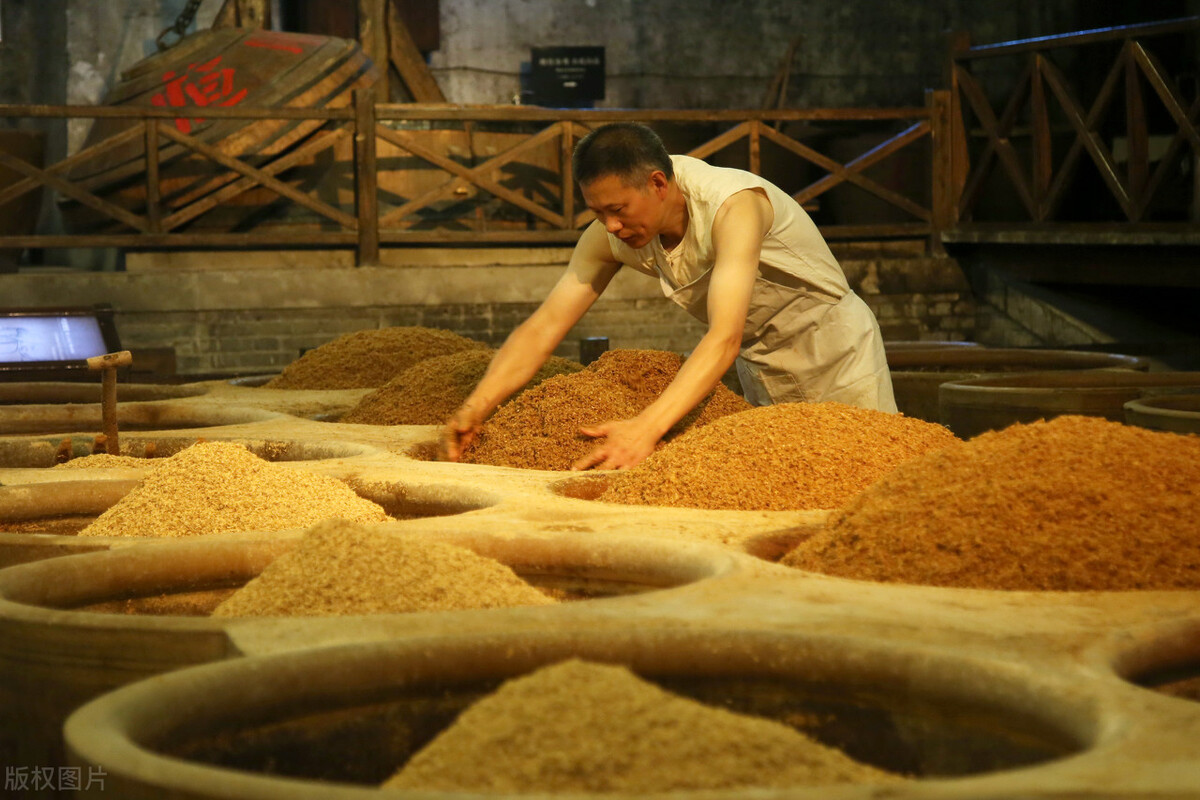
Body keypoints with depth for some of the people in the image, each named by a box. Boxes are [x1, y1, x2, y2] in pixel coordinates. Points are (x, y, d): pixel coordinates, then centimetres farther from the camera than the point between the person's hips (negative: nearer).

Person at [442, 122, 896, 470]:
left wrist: (648, 427, -58)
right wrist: (475, 409, -31)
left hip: (834, 354, -5)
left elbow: (724, 339, -46)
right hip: (760, 369, 6)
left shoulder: (733, 206, -36)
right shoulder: (612, 232, -17)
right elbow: (542, 329, -17)